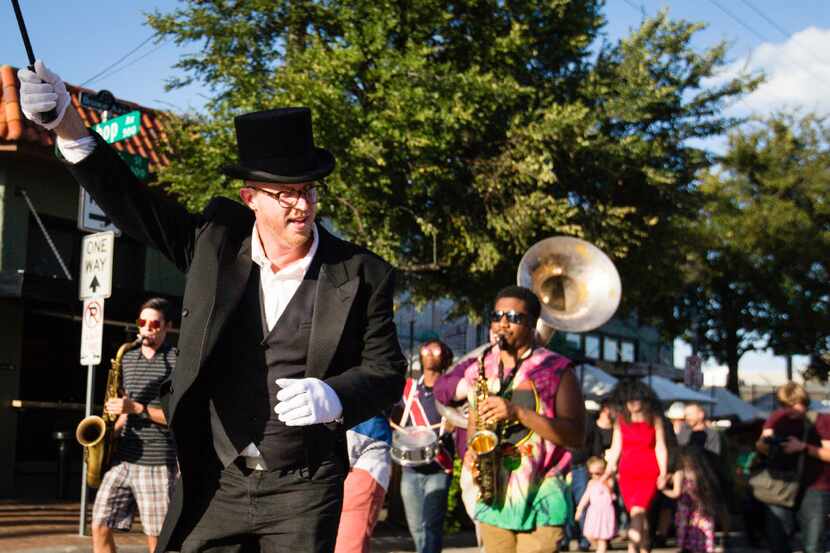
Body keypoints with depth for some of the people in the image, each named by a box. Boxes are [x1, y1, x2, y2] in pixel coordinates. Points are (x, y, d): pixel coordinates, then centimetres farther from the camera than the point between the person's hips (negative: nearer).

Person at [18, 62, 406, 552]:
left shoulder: (362, 275, -6)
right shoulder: (218, 240, 0)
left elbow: (386, 370, -3)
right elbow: (135, 205, 3)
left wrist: (334, 397, -24)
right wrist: (70, 128, -10)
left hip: (303, 491, -2)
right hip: (215, 483, 2)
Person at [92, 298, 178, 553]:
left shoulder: (177, 360, -5)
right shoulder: (128, 358, 16)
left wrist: (136, 408, -16)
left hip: (156, 461, -6)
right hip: (122, 457, 6)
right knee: (99, 527, 1)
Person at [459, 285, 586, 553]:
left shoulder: (555, 369, -4)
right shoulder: (479, 370, 11)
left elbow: (576, 436, -10)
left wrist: (518, 412, -20)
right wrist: (472, 450, 1)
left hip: (541, 500, -4)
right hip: (493, 498, 5)